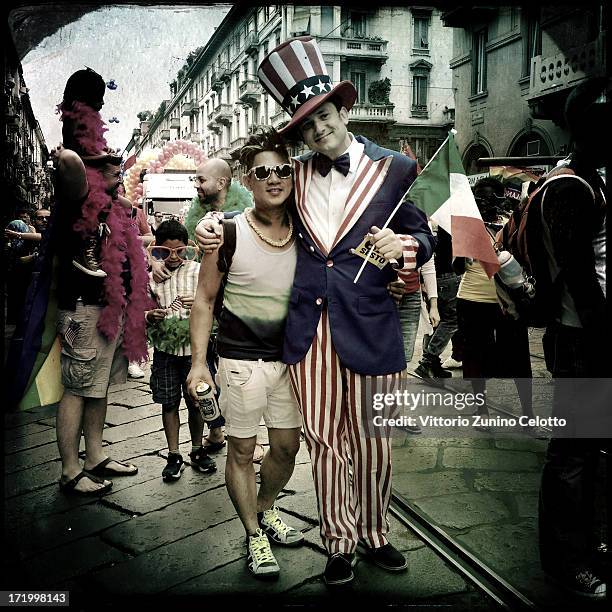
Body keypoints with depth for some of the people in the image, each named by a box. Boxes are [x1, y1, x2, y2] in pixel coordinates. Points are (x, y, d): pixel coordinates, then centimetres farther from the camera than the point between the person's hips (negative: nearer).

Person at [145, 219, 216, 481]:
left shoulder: (198, 271, 0)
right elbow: (141, 309, 7)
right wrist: (150, 315, -15)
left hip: (193, 347, 0)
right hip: (165, 348, 1)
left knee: (196, 401, 9)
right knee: (169, 403, 8)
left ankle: (197, 451, 27)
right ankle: (174, 456, 20)